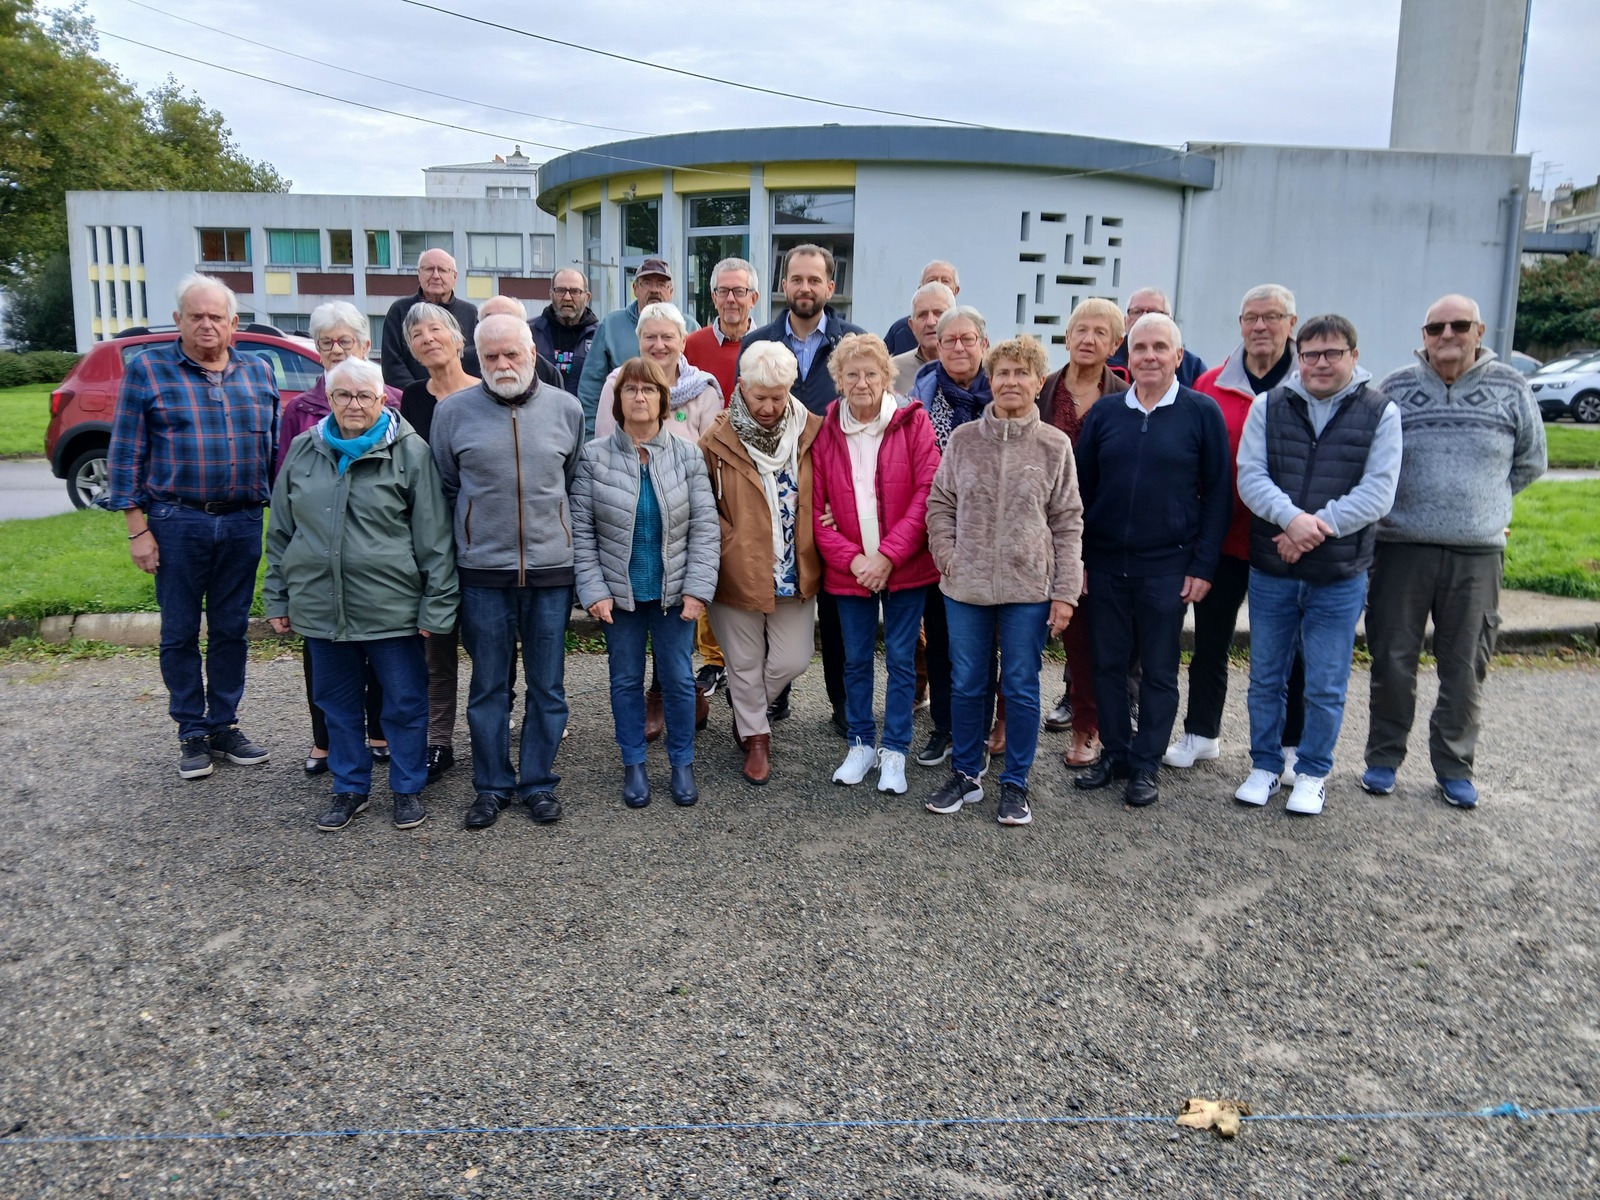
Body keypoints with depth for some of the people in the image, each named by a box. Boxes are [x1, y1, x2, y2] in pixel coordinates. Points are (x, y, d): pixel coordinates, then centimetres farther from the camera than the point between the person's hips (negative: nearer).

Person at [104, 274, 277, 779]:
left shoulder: (258, 372, 9)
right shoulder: (147, 370, -1)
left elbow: (273, 448, 13)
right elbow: (125, 454, -2)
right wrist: (137, 528, -7)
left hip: (242, 523, 3)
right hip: (177, 523, -2)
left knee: (231, 629, 10)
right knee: (180, 633, 6)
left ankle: (225, 725, 21)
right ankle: (192, 733, 17)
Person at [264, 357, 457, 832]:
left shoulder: (410, 452, -5)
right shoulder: (303, 451, 7)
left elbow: (434, 538, -6)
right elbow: (280, 533, 14)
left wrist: (436, 605, -9)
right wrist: (277, 598, 12)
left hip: (391, 607, -4)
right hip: (320, 607, 4)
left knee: (404, 703, 6)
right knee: (338, 703, 14)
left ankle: (408, 789, 23)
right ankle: (350, 788, 30)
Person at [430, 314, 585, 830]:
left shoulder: (566, 409, 2)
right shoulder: (454, 411, 0)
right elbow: (445, 488, 9)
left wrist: (554, 528, 10)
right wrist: (472, 535, 8)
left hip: (552, 568, 1)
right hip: (483, 572, -1)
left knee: (547, 685, 9)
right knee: (488, 685, 9)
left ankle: (538, 782, 23)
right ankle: (491, 785, 22)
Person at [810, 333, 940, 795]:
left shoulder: (912, 422, -5)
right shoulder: (826, 431, 1)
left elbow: (927, 493, -10)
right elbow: (817, 507, 0)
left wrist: (888, 555, -15)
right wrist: (851, 559, -12)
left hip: (905, 567, -2)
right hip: (848, 569, 2)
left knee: (901, 660, 6)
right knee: (856, 660, 12)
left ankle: (894, 751, 18)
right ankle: (861, 744, 28)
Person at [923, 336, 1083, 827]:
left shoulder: (1055, 445, -1)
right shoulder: (963, 439, 2)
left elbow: (1068, 523, 0)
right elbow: (939, 504, 8)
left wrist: (1065, 592, -4)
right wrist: (948, 557, -5)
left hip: (1029, 589, -1)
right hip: (966, 586, 2)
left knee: (1021, 689, 7)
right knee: (965, 685, 11)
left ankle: (1015, 784, 22)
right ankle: (965, 775, 28)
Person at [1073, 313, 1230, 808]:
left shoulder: (1202, 412, -2)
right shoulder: (1104, 412, 5)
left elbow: (1218, 493, -1)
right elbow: (1081, 487, 9)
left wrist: (1203, 565, -6)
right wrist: (1077, 558, 3)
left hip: (1167, 566, -3)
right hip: (1105, 563, 3)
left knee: (1159, 670, 6)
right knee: (1108, 664, 10)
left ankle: (1145, 765, 17)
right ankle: (1114, 753, 24)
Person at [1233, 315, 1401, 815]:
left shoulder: (1380, 413, -2)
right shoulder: (1269, 406, 3)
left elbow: (1377, 492, -9)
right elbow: (1250, 476, -6)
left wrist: (1317, 527, -20)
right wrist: (1292, 517, -23)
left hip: (1340, 577, -2)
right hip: (1270, 572, 2)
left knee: (1326, 687, 7)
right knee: (1265, 678, 12)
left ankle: (1313, 773, 24)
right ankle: (1265, 766, 27)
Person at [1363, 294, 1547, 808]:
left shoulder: (1510, 388, 3)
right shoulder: (1395, 387, 1)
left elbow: (1530, 461, 13)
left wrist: (1482, 501, 11)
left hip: (1477, 553, 1)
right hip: (1401, 547, 0)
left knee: (1465, 668, 8)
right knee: (1393, 660, 5)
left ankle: (1454, 766, 22)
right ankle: (1384, 758, 20)